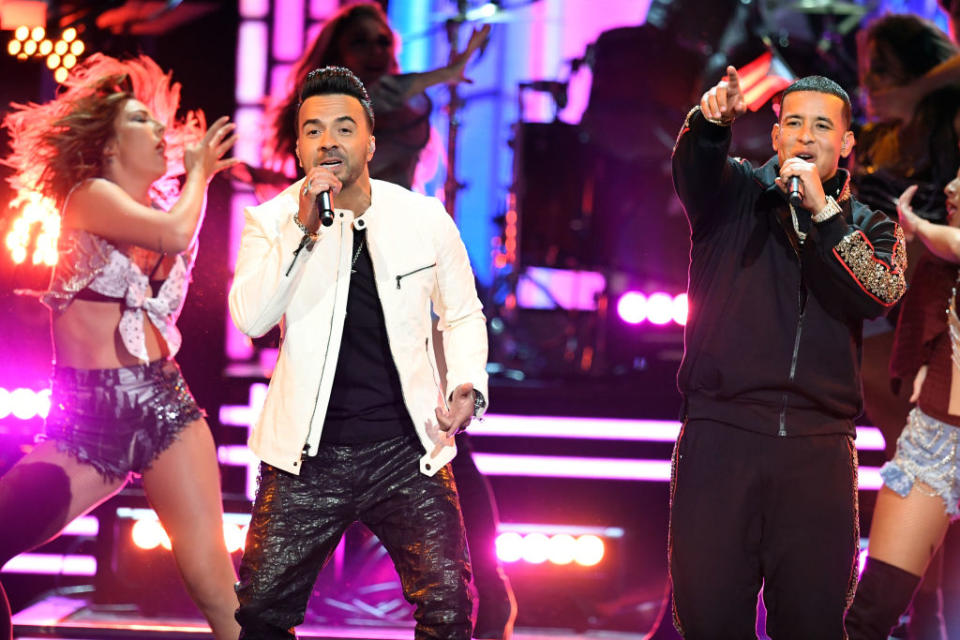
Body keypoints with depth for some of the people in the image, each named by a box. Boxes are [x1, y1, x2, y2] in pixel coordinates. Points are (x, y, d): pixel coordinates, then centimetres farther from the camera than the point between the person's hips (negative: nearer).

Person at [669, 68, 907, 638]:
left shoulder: (869, 227, 15)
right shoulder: (734, 191, 10)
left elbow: (880, 295, -6)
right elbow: (693, 168, -13)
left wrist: (822, 211, -14)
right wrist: (712, 120, -36)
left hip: (818, 450, 1)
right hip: (720, 435, -1)